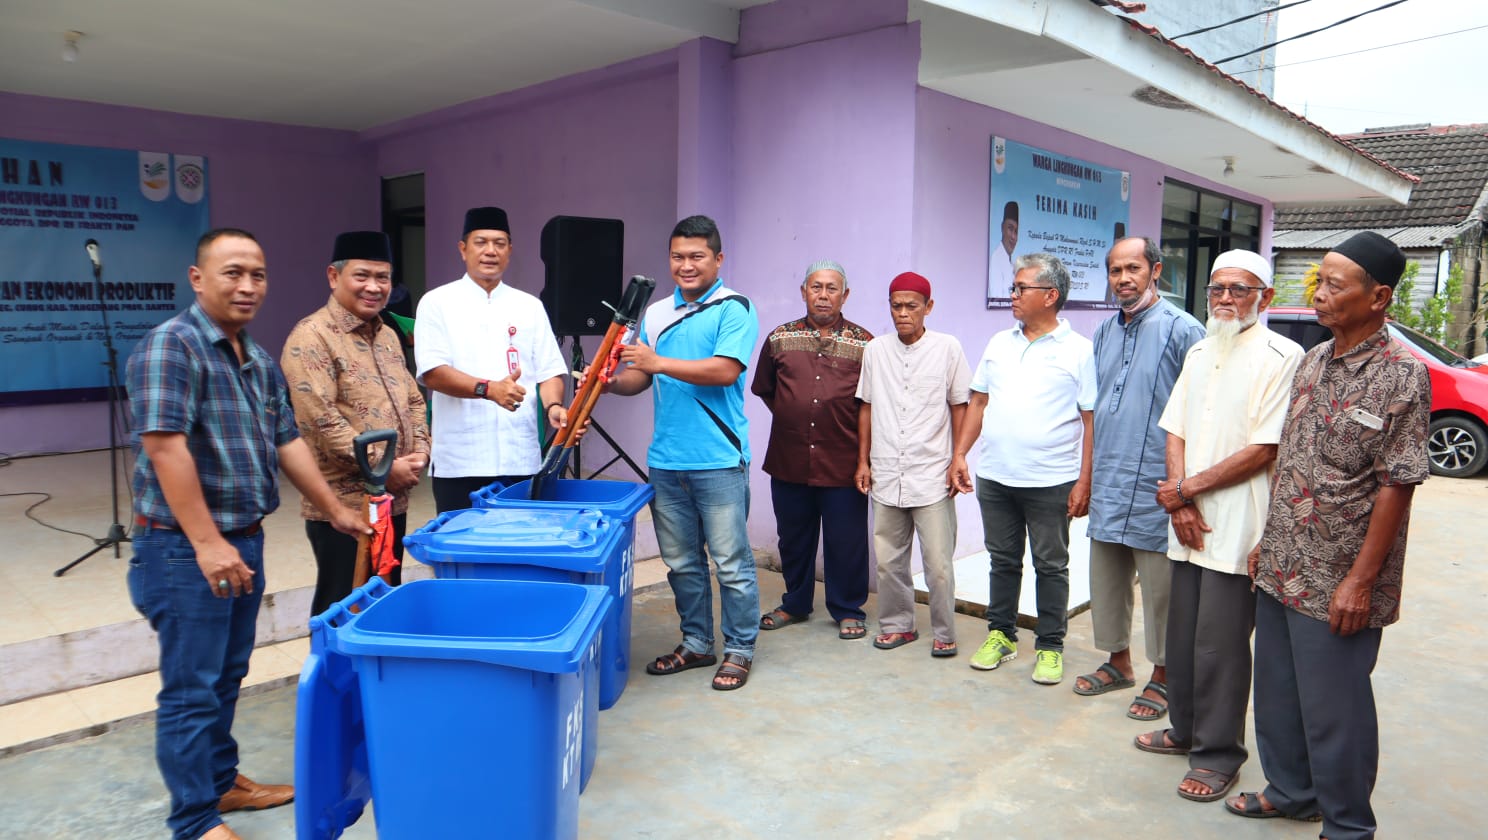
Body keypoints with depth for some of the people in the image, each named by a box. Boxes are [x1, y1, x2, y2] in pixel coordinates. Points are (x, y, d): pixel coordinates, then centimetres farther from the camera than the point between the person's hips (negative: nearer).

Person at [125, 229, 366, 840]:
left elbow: (287, 441, 17)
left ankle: (222, 782, 35)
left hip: (244, 540, 8)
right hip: (185, 547, -8)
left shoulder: (259, 360, 11)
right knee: (192, 687, 2)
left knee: (227, 676, 19)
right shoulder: (170, 345, -15)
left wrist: (334, 509, 17)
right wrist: (206, 542, -25)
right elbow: (164, 447, -23)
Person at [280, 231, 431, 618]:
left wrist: (418, 452, 1)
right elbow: (322, 420, -21)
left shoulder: (388, 335, 13)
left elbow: (413, 400, 19)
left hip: (393, 500, 8)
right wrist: (384, 467, -17)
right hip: (343, 506, -8)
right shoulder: (312, 337, -13)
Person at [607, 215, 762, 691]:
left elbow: (725, 370, -18)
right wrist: (610, 382, -7)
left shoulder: (735, 309, -5)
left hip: (718, 460, -6)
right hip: (665, 460, 6)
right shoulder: (656, 313, 12)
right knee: (681, 562, 15)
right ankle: (696, 644, 29)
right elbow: (641, 378, 13)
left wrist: (657, 362, -21)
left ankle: (740, 650, 17)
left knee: (731, 562, 2)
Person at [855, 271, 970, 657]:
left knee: (938, 562, 0)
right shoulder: (875, 350, 5)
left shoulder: (947, 348, -2)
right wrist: (863, 461, 9)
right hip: (886, 475, 3)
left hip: (932, 476, -3)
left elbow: (959, 406, 2)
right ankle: (897, 624, 27)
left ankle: (944, 632, 17)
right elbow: (866, 407, 11)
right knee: (888, 559, 11)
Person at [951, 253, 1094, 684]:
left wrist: (1084, 482, -12)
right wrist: (960, 454, 5)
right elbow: (978, 402, 13)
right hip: (994, 477, 4)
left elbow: (1091, 420, -7)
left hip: (1051, 482, -4)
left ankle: (1050, 647, 20)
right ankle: (1000, 635, 29)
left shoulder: (1078, 350, -5)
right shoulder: (999, 343, 10)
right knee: (1002, 560, 15)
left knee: (1051, 566, 8)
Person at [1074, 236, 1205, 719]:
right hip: (1107, 485, 7)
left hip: (1154, 489, -7)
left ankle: (1162, 676, 21)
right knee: (1106, 582, 16)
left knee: (1159, 587, 5)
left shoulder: (1182, 330, -9)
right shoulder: (1106, 331, 12)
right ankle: (1119, 662, 33)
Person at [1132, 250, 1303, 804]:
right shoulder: (1199, 354, 13)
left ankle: (1218, 754, 15)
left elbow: (1263, 450, -15)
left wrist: (1187, 489, -9)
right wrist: (1179, 499, -3)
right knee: (1182, 633, 15)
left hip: (1237, 527, -6)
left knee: (1220, 644, 0)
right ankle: (1186, 729, 32)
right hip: (1188, 522, 7)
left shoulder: (1282, 358, -9)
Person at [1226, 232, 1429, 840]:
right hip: (1281, 569, 7)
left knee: (1334, 708, 6)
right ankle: (1291, 791, 38)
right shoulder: (1312, 361, 8)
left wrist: (1360, 581, -16)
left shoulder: (1401, 376, -13)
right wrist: (1267, 541, 13)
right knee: (1276, 691, 18)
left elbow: (1396, 487, -15)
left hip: (1337, 583, -7)